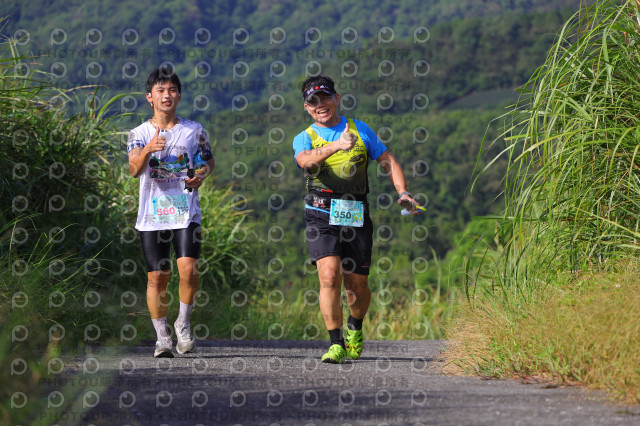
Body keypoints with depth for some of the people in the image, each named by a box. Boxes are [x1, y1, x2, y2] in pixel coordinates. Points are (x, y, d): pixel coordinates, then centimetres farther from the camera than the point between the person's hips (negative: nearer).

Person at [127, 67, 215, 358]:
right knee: (157, 277, 1)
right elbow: (134, 170, -12)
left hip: (186, 213, 0)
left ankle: (183, 323, 7)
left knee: (189, 268, -16)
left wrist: (201, 175, -4)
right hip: (152, 215, 0)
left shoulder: (194, 130, 7)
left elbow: (209, 161, 20)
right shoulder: (139, 134, 4)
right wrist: (147, 150, -34)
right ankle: (162, 338, 13)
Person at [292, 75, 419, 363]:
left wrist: (403, 193, -5)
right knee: (330, 276, -20)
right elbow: (306, 160, -19)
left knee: (357, 286, 5)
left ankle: (355, 328, 36)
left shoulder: (360, 130, 12)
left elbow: (388, 161, 13)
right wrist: (335, 146, -38)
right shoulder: (304, 139, 5)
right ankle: (336, 344, -13)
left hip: (357, 217, 2)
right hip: (322, 217, -2)